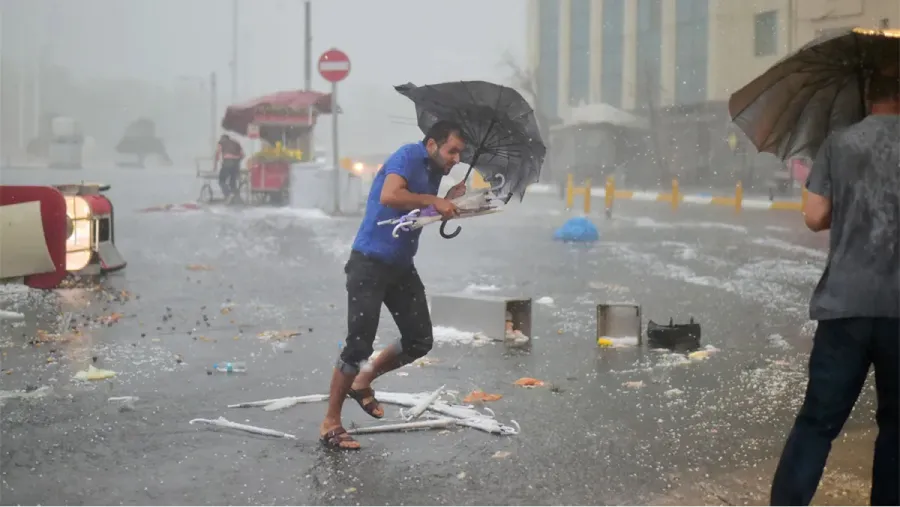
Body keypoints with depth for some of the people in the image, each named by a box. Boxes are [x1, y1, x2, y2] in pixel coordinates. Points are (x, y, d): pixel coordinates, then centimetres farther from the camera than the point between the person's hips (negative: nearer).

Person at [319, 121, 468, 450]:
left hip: (402, 267, 9)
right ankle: (330, 423, 2)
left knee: (420, 341, 7)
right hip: (370, 263, -9)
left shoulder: (434, 172, 12)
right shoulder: (408, 156, -14)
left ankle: (363, 382, 27)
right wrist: (432, 200, -24)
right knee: (359, 344, -9)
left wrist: (451, 199, 2)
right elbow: (389, 196, -32)